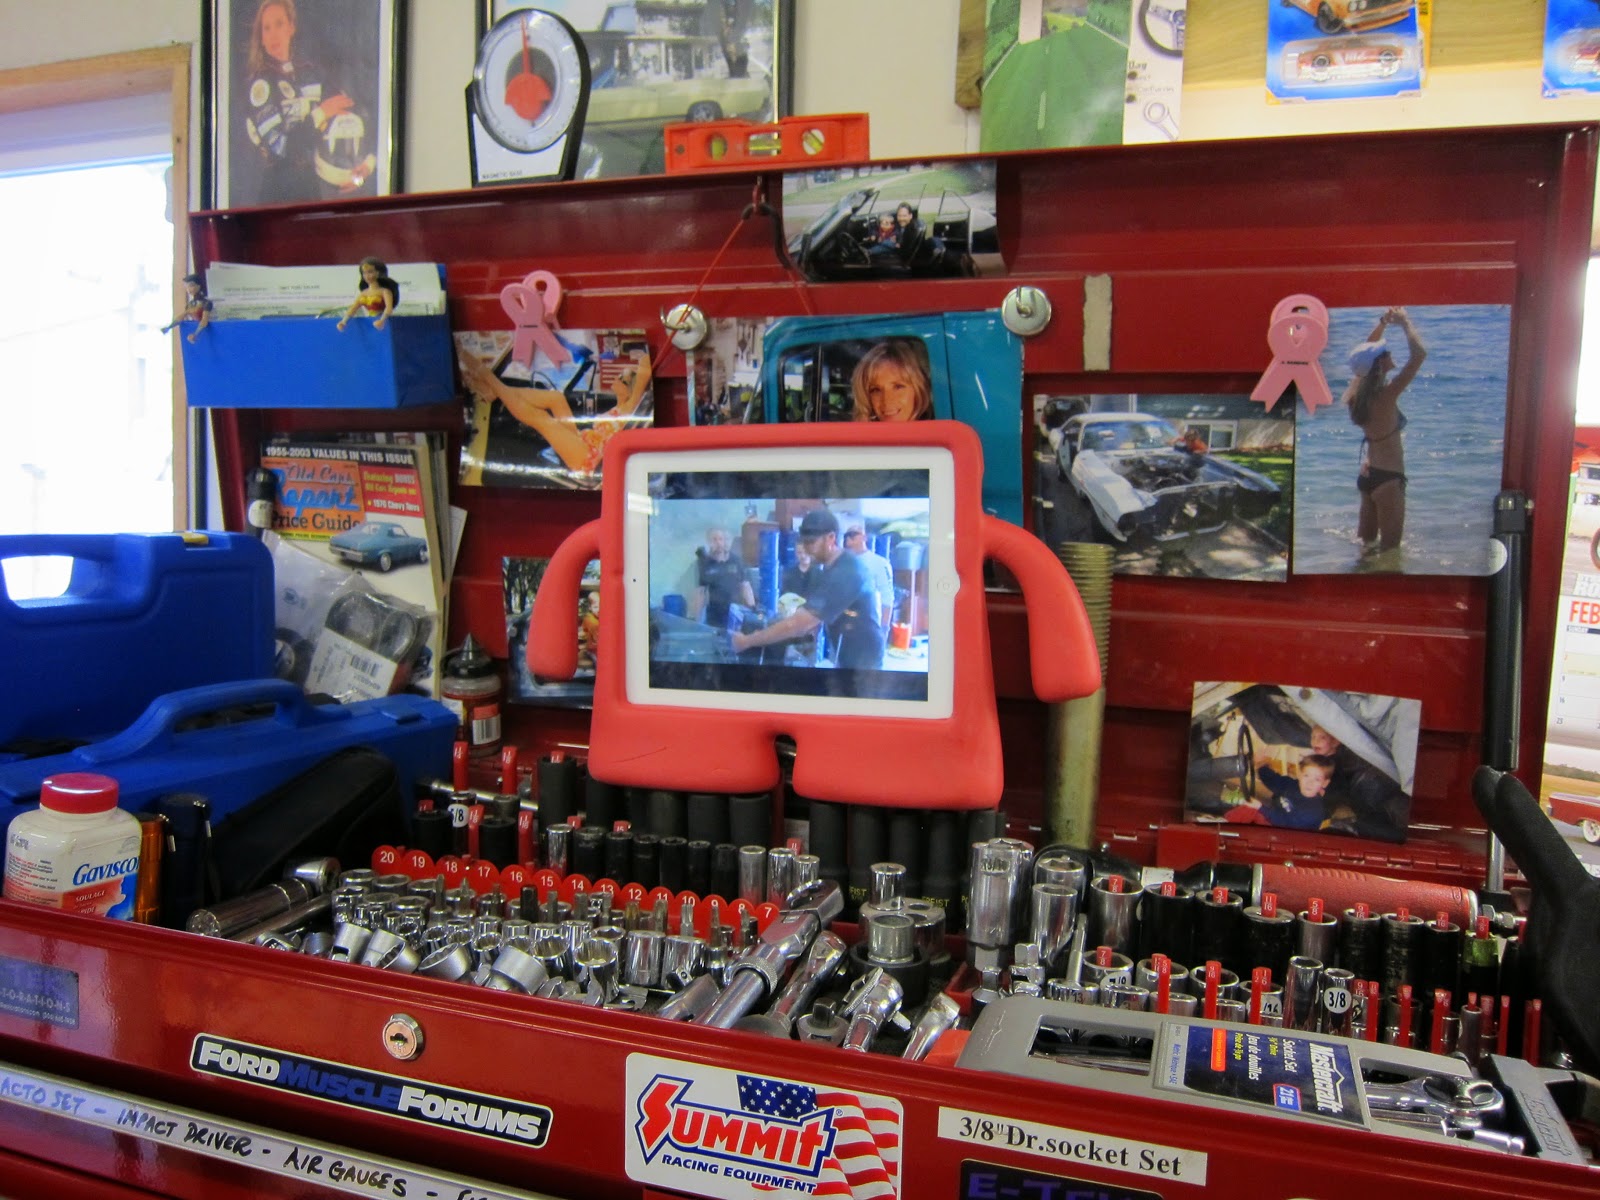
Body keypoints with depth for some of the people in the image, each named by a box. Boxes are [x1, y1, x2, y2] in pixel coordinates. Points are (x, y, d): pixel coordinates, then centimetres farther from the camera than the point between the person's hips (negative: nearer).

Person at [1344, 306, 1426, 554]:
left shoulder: (1359, 391, -2)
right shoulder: (1386, 395, -24)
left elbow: (1366, 349, 15)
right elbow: (1419, 353, -28)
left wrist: (1383, 322, 6)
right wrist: (1405, 322, -13)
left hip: (1366, 475, 8)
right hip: (1387, 478, -8)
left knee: (1367, 542, 23)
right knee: (1390, 548, 4)